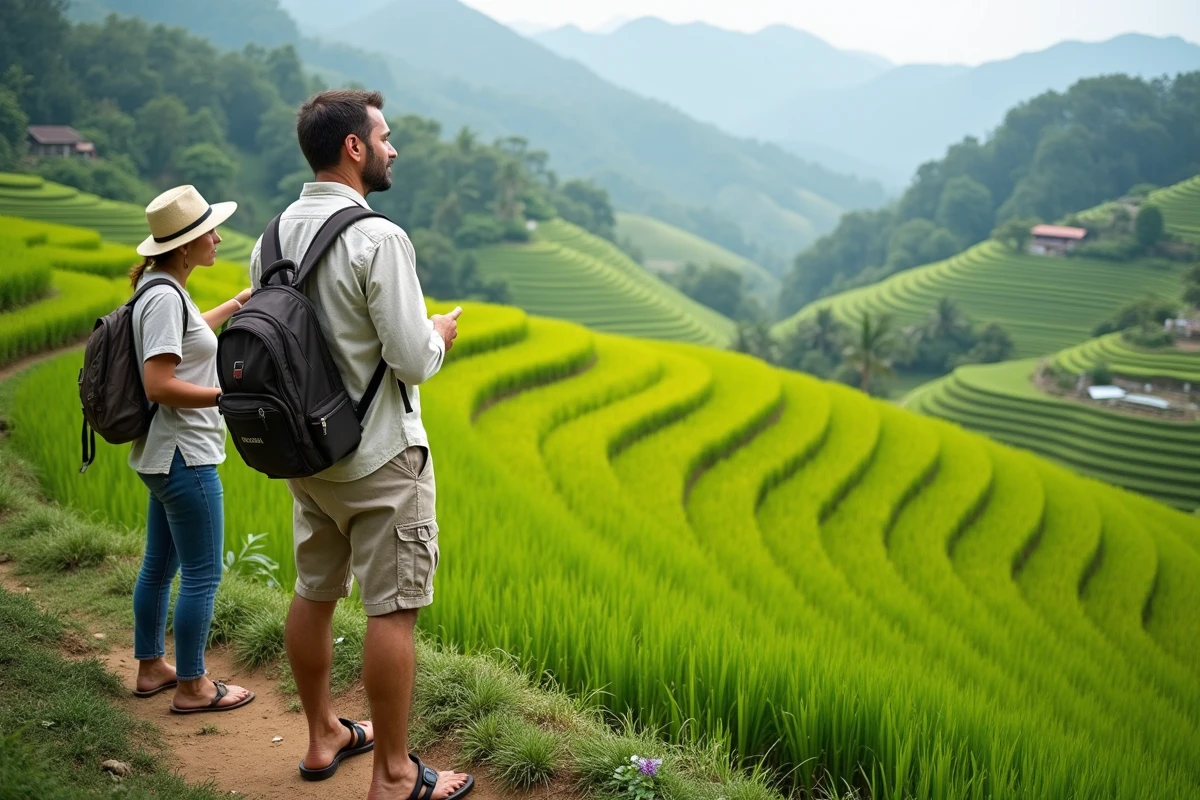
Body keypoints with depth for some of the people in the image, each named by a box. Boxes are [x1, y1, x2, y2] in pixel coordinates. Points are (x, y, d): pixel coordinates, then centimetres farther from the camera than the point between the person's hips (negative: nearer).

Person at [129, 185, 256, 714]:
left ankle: (151, 667, 31)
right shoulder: (165, 297, -20)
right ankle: (192, 686, 10)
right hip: (185, 457, -10)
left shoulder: (163, 290, 10)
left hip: (166, 456, 10)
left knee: (159, 565, 19)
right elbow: (158, 385, -25)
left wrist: (240, 303, 38)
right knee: (203, 575, -1)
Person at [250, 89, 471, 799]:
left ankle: (324, 737, 34)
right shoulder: (379, 239, -20)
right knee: (392, 610, 1)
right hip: (381, 456, -8)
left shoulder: (274, 237, 3)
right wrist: (441, 335, 0)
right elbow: (413, 360, -21)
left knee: (314, 595, 17)